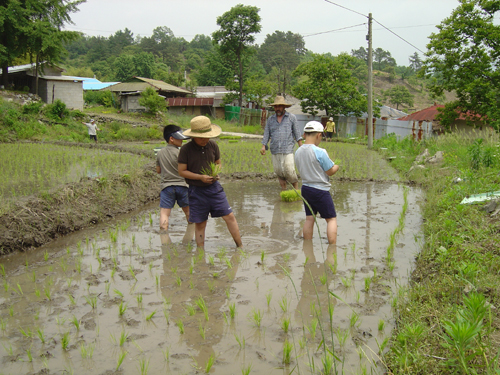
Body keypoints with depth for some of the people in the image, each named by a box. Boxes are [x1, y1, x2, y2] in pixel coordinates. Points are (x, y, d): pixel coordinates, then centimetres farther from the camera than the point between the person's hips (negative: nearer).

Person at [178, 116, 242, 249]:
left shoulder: (213, 146, 2)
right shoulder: (186, 149, -9)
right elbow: (181, 171, -7)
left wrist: (216, 173, -7)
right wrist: (200, 177, -18)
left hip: (214, 188, 3)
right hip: (196, 191, -2)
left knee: (229, 216, -1)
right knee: (200, 224, 7)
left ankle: (240, 247, 12)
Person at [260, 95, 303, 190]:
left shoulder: (291, 117, 8)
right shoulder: (270, 119, 14)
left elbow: (297, 132, 8)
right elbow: (266, 133, 13)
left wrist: (301, 146, 3)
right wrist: (263, 146, 1)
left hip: (287, 150, -3)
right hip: (275, 150, 4)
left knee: (289, 170, -12)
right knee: (278, 171, 4)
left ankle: (296, 189, 6)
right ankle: (284, 190, 16)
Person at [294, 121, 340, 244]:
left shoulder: (298, 152, 2)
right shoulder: (320, 152, -19)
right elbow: (330, 172, -12)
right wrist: (337, 166, 9)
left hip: (305, 188, 7)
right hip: (320, 190, -6)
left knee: (309, 219, 14)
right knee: (331, 219, 6)